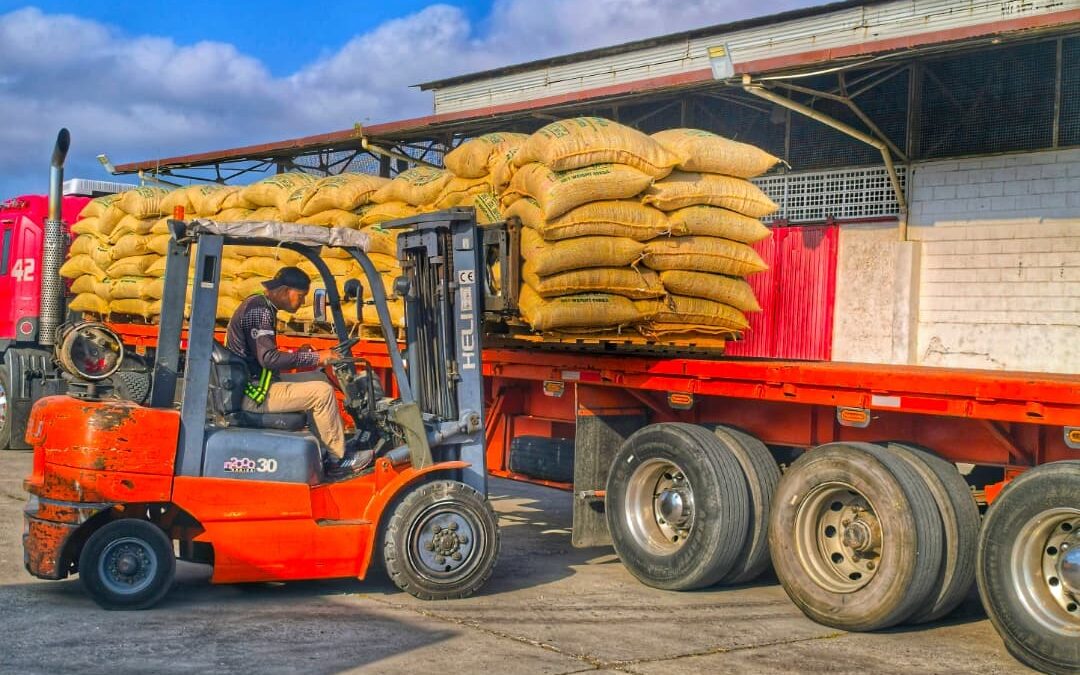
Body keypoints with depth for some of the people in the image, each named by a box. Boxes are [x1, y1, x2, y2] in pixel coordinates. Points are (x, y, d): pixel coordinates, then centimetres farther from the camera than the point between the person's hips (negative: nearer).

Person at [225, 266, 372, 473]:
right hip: (254, 393, -11)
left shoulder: (261, 306, 14)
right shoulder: (259, 311, -19)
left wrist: (301, 355, 10)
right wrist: (314, 357, -21)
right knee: (322, 392, -14)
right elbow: (269, 358, -27)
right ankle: (338, 458, -3)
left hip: (254, 383, 11)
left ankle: (326, 451, 9)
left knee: (319, 379, 13)